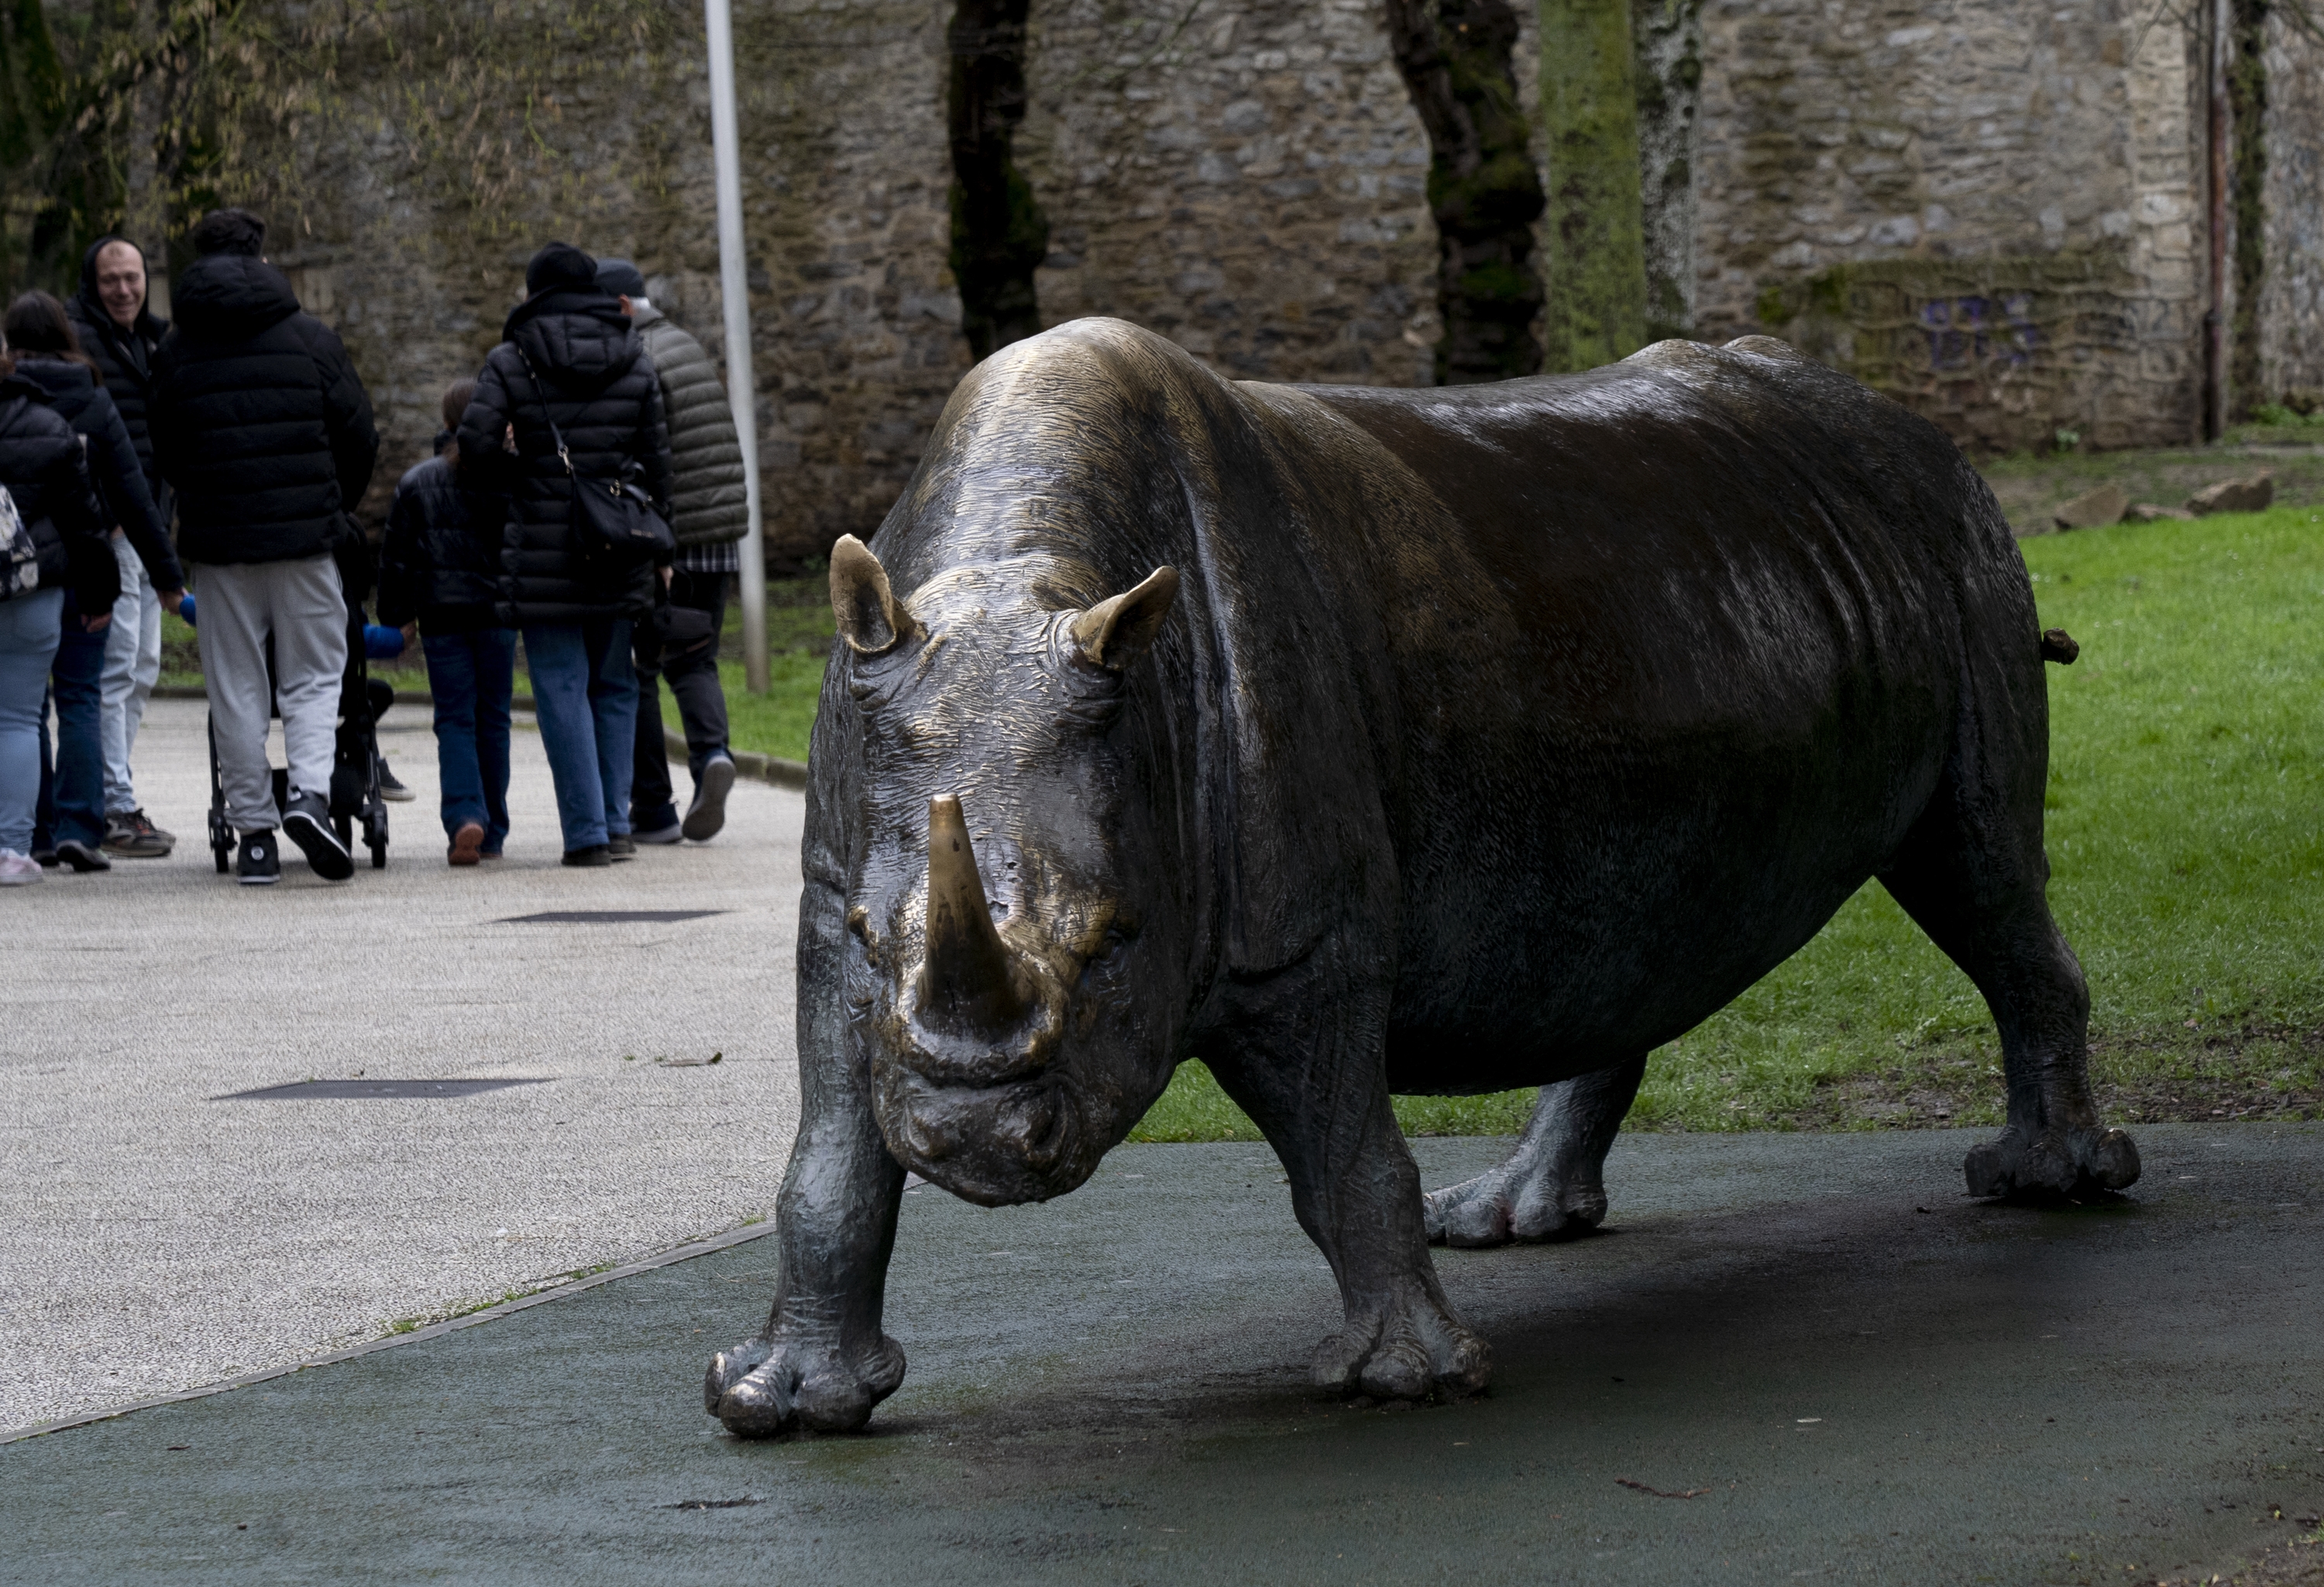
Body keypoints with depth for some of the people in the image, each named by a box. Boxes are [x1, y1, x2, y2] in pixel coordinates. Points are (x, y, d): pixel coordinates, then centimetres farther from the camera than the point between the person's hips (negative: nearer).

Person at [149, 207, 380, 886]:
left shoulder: (175, 351, 3)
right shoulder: (309, 338, 0)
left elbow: (166, 454, 9)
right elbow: (358, 439, 3)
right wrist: (335, 509, 20)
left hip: (217, 541, 1)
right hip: (305, 534, -1)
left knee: (236, 689, 7)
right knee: (314, 676, 7)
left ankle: (254, 832, 4)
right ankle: (310, 793, -16)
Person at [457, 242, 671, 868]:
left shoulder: (511, 363, -5)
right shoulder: (634, 362, 6)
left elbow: (476, 446, -14)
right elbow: (655, 459, 7)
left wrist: (515, 469, 8)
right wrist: (658, 545, 15)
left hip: (545, 552, -3)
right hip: (620, 556, 3)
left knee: (563, 688, 0)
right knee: (614, 686, 15)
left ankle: (587, 832, -5)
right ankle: (616, 823, 14)